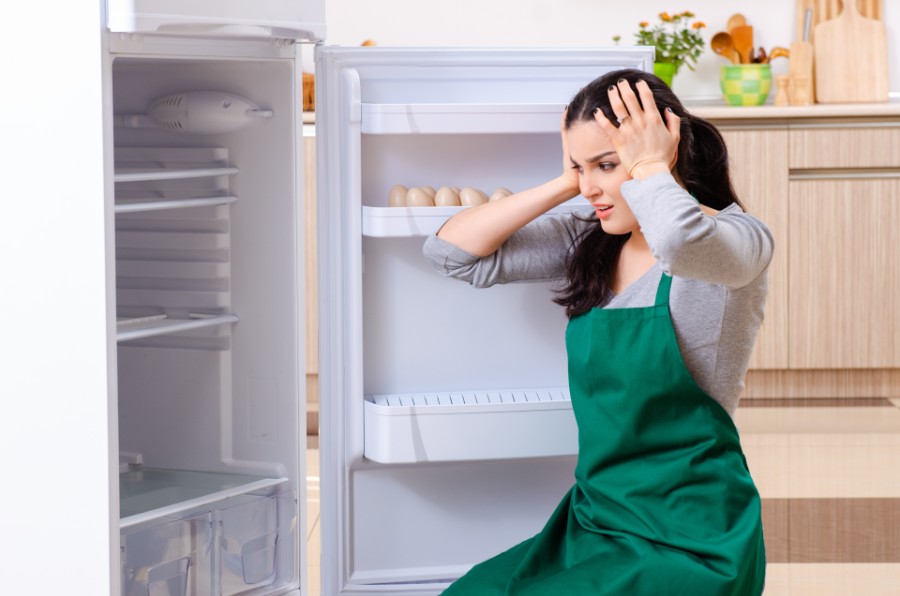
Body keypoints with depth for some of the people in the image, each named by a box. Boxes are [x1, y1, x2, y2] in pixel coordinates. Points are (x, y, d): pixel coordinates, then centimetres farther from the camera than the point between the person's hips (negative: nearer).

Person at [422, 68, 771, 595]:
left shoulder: (738, 240, -11)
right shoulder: (589, 244, 9)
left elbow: (679, 239, -38)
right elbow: (452, 251, 5)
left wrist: (649, 166, -18)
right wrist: (566, 184, 1)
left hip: (688, 544, -6)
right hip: (594, 525, 7)